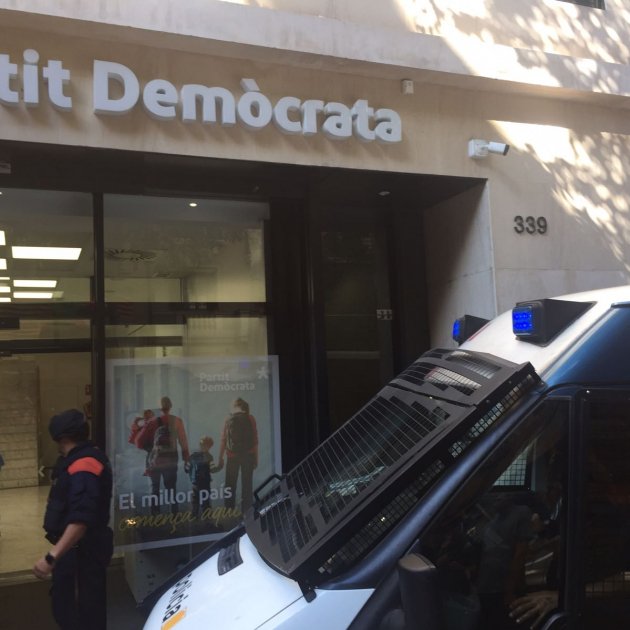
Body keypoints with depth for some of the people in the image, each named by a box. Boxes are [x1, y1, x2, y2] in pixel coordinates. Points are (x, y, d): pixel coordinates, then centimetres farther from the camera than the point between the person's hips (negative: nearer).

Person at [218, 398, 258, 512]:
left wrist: (221, 458, 5)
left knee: (230, 485, 9)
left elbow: (223, 440, 1)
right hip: (248, 455, 0)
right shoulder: (250, 419, -1)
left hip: (232, 456, 1)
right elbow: (255, 440, -3)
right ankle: (246, 511, 4)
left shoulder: (228, 419, 2)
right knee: (247, 484, 5)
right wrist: (256, 458, 3)